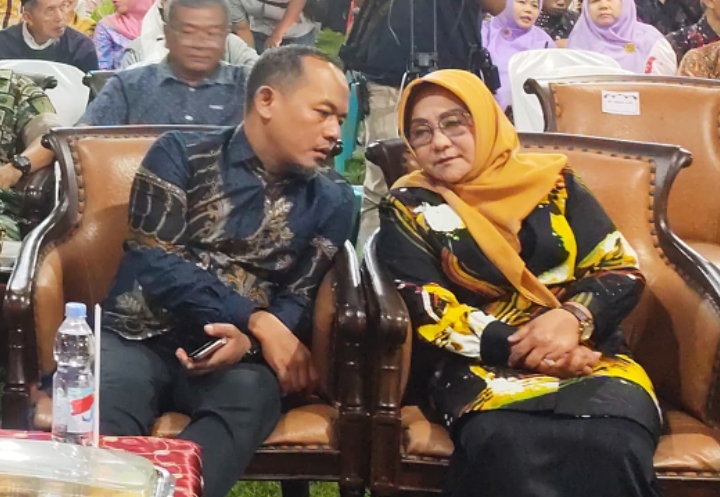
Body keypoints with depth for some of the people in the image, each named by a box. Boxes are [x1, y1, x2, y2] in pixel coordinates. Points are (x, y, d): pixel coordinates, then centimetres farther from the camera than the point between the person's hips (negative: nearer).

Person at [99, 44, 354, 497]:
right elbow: (155, 264, -6)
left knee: (251, 396, -35)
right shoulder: (180, 156, 5)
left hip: (240, 353, 2)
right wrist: (257, 320, -14)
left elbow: (299, 299, 6)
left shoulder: (330, 200, 12)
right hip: (139, 336, -1)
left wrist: (249, 340, -18)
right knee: (94, 420, -35)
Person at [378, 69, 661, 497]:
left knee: (614, 443, -34)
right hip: (482, 363, -1)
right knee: (507, 444, -38)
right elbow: (427, 310, -2)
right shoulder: (408, 209, 9)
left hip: (585, 354, 2)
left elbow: (622, 269, 8)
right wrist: (518, 347, -15)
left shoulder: (552, 180, 13)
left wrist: (573, 317, -13)